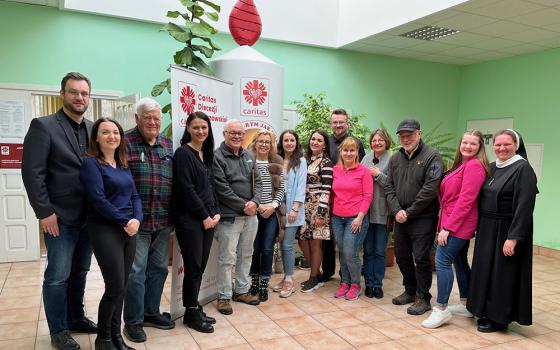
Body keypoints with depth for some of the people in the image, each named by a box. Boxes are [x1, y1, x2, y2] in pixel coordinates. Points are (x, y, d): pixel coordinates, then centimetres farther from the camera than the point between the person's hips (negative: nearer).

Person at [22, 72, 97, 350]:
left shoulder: (93, 129, 9)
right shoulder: (43, 126, -7)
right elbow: (32, 172, -12)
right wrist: (44, 212, -15)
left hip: (88, 216, 5)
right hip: (60, 217, -5)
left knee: (80, 271, 17)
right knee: (58, 276, 5)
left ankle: (76, 317, 33)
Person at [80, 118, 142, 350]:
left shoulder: (123, 165, 14)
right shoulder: (91, 164, -6)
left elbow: (134, 195, 10)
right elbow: (98, 200, -15)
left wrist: (137, 220, -8)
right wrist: (124, 222, -13)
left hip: (129, 230, 6)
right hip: (105, 231, -6)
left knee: (121, 287, 11)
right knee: (115, 288, -4)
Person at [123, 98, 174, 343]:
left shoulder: (168, 145, 11)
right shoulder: (125, 142, -6)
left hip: (163, 220, 6)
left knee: (159, 269, 16)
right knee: (136, 272, 3)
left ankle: (151, 312, 33)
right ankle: (133, 321, 19)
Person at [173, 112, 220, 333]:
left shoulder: (207, 154, 14)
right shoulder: (183, 153, -8)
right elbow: (186, 189, -14)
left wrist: (216, 213, 4)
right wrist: (204, 216, -12)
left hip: (208, 218, 7)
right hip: (190, 219, -7)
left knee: (201, 266, 11)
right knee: (193, 266, 0)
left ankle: (195, 309, 23)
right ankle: (191, 313, 14)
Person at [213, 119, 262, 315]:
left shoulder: (249, 156, 13)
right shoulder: (217, 157, -9)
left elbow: (257, 181, 12)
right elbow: (222, 189, -15)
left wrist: (255, 202, -6)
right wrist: (243, 206, -13)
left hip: (250, 215, 7)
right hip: (229, 216, -7)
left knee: (246, 255, 16)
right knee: (227, 258, 0)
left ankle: (242, 291, 31)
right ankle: (224, 296, 14)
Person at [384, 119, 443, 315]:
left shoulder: (431, 156, -8)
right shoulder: (395, 158, 10)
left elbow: (430, 189, -16)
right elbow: (389, 187, 5)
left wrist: (410, 212, -14)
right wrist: (396, 211, -9)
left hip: (423, 218, -6)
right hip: (400, 217, 6)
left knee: (421, 258, -2)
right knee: (402, 256, 14)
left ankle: (423, 297, 14)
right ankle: (410, 291, 32)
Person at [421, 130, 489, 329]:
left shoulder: (474, 165, -14)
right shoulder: (462, 165, 16)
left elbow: (466, 200, -20)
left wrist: (447, 227, -20)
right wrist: (446, 224, 3)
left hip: (458, 224, -10)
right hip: (458, 224, 10)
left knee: (442, 261, -11)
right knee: (459, 261, 16)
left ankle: (441, 309, -4)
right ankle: (465, 305, 27)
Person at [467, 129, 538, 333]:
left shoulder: (523, 169, -12)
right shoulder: (493, 167, 10)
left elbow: (524, 206, -19)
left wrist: (513, 238, -23)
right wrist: (480, 227, 8)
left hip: (506, 231, -7)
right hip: (487, 230, 7)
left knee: (503, 272, 3)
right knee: (486, 270, 14)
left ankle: (500, 318, 18)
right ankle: (487, 311, 29)